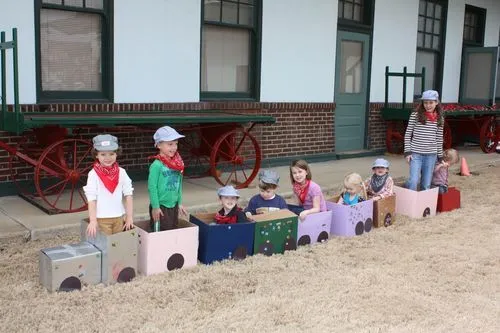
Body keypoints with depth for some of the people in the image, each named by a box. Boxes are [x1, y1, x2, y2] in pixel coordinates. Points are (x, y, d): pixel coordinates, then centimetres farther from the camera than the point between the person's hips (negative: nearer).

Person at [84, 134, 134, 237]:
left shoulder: (121, 172, -1)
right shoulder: (93, 174, -9)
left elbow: (128, 195, 0)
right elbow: (91, 199, -10)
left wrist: (129, 217, -3)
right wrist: (93, 221, -15)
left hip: (119, 217, 3)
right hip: (101, 218, -3)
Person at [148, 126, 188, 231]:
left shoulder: (178, 164, 3)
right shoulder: (157, 165, -16)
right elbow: (152, 187, -14)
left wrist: (180, 203, 12)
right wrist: (155, 207, -14)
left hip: (174, 206, 6)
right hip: (161, 206, -6)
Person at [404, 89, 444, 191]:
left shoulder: (440, 119, 5)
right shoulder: (415, 115, -4)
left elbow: (439, 139, 10)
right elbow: (408, 134, 0)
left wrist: (440, 156, 11)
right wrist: (407, 152, -7)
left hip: (431, 155, 3)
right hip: (416, 154, -3)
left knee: (426, 185, 8)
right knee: (413, 181, -13)